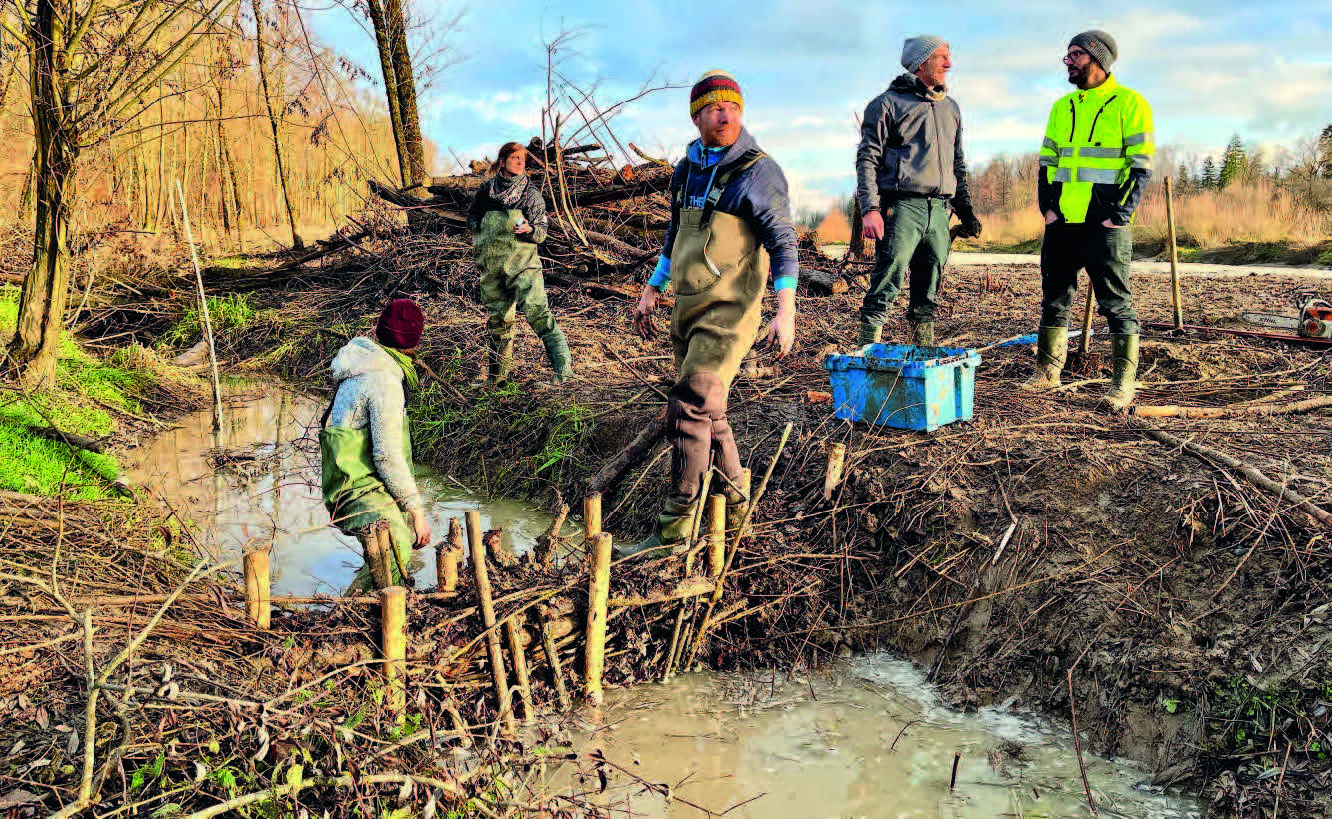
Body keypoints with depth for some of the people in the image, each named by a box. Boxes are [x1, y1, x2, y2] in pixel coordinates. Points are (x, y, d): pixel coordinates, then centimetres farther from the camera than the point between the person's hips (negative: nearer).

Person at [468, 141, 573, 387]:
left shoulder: (531, 193, 1)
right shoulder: (486, 190, 8)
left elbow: (541, 233, 0)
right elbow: (471, 218, 22)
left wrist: (529, 230, -21)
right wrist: (482, 232, 3)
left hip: (522, 263, -3)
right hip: (491, 264, 3)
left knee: (536, 312, -18)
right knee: (497, 318, 12)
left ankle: (562, 367, -22)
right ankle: (499, 370, 27)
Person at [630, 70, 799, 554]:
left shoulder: (758, 172, -8)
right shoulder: (687, 170, 13)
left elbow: (783, 243, -11)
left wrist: (786, 311, -20)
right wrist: (650, 291, 21)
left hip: (730, 313, -7)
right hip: (688, 309, 8)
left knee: (688, 410, -14)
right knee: (710, 414, 14)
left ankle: (674, 526, -7)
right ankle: (733, 505, 30)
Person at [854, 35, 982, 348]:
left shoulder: (951, 107, 22)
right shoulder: (888, 103, 1)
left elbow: (958, 164, 28)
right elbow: (867, 158, -5)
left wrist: (965, 209, 20)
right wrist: (869, 208, -16)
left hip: (939, 210, 6)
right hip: (902, 206, -6)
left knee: (928, 293, 8)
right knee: (886, 287, -12)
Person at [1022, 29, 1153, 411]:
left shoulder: (1129, 103, -2)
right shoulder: (1061, 107, 16)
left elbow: (1141, 165, -6)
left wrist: (1119, 214, -14)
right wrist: (1047, 206, 4)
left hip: (1105, 223, -6)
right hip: (1062, 222, 6)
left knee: (1116, 303, -3)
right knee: (1054, 297, 11)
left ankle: (1124, 383, 1)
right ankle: (1047, 372, 22)